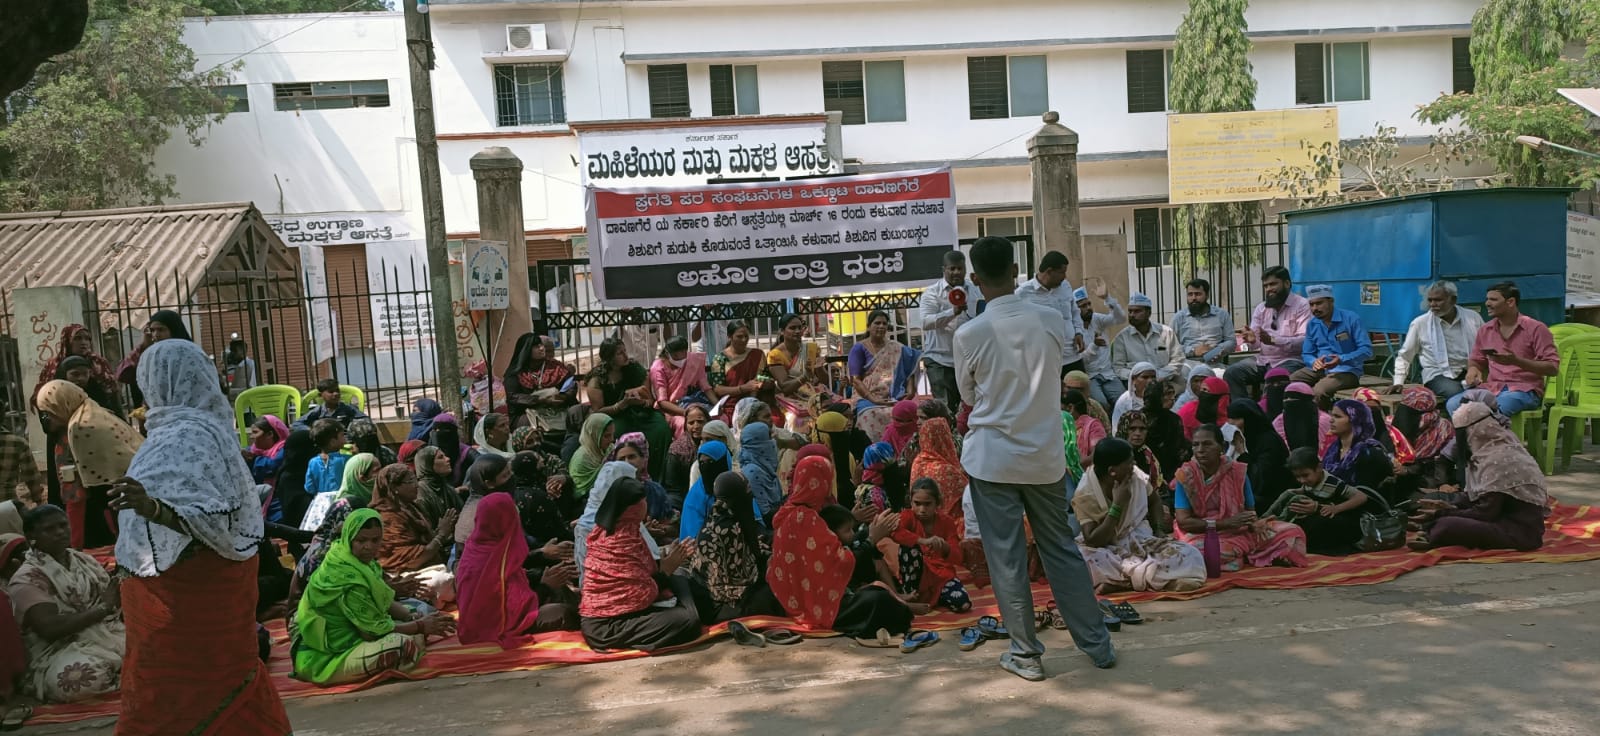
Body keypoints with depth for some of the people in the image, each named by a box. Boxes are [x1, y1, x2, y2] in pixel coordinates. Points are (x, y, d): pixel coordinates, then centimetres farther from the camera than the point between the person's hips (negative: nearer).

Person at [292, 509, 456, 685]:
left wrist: (412, 617, -9)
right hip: (324, 657, -9)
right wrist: (421, 626, -15)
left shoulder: (361, 562, 2)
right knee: (405, 647, -28)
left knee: (416, 635, 10)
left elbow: (385, 602, 9)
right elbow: (374, 629, -23)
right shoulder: (347, 576, -26)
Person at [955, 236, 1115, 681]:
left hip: (992, 457, -3)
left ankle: (1026, 653, 16)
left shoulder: (969, 335, -13)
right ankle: (1097, 644, 24)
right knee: (1061, 549, 16)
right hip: (1045, 455, 3)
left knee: (1006, 558, 7)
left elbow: (969, 396, 2)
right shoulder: (1051, 322, -5)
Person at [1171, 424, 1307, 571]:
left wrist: (1254, 524, -22)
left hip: (1241, 532, 3)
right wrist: (1228, 522, -22)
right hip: (1203, 534, -3)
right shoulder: (1185, 476, -10)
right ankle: (1250, 557, -10)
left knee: (1292, 532, -9)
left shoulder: (1237, 472, 0)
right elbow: (1183, 521, -15)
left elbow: (1250, 512, 4)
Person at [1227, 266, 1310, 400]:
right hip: (1262, 360, 6)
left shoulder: (1301, 305, -3)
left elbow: (1304, 341, -15)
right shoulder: (1261, 308, 15)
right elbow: (1255, 344, 10)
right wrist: (1252, 340, -16)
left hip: (1289, 360, -6)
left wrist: (1272, 340, -27)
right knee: (1231, 373, -15)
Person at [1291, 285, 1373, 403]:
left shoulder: (1351, 319, -8)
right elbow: (1306, 354, 11)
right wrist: (1314, 362, -14)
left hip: (1346, 370, -5)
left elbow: (1366, 350, -12)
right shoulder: (1312, 324, 9)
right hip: (1319, 368, 5)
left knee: (1318, 391, -35)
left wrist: (1341, 359, -27)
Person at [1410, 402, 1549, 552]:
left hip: (1522, 530, -10)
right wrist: (1449, 506, -3)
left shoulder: (1498, 459, -19)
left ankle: (1433, 539, 1)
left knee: (1445, 525, -25)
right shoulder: (1495, 448, 11)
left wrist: (1440, 514, -13)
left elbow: (1486, 513, -19)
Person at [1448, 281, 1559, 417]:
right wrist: (1473, 369, 0)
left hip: (1524, 390, -4)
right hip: (1491, 388, 4)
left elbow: (1553, 368, -6)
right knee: (1453, 404, -26)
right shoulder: (1485, 330, 14)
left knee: (1497, 408, -39)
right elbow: (1476, 360, 26)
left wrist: (1516, 361, -20)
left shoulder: (1535, 328, -1)